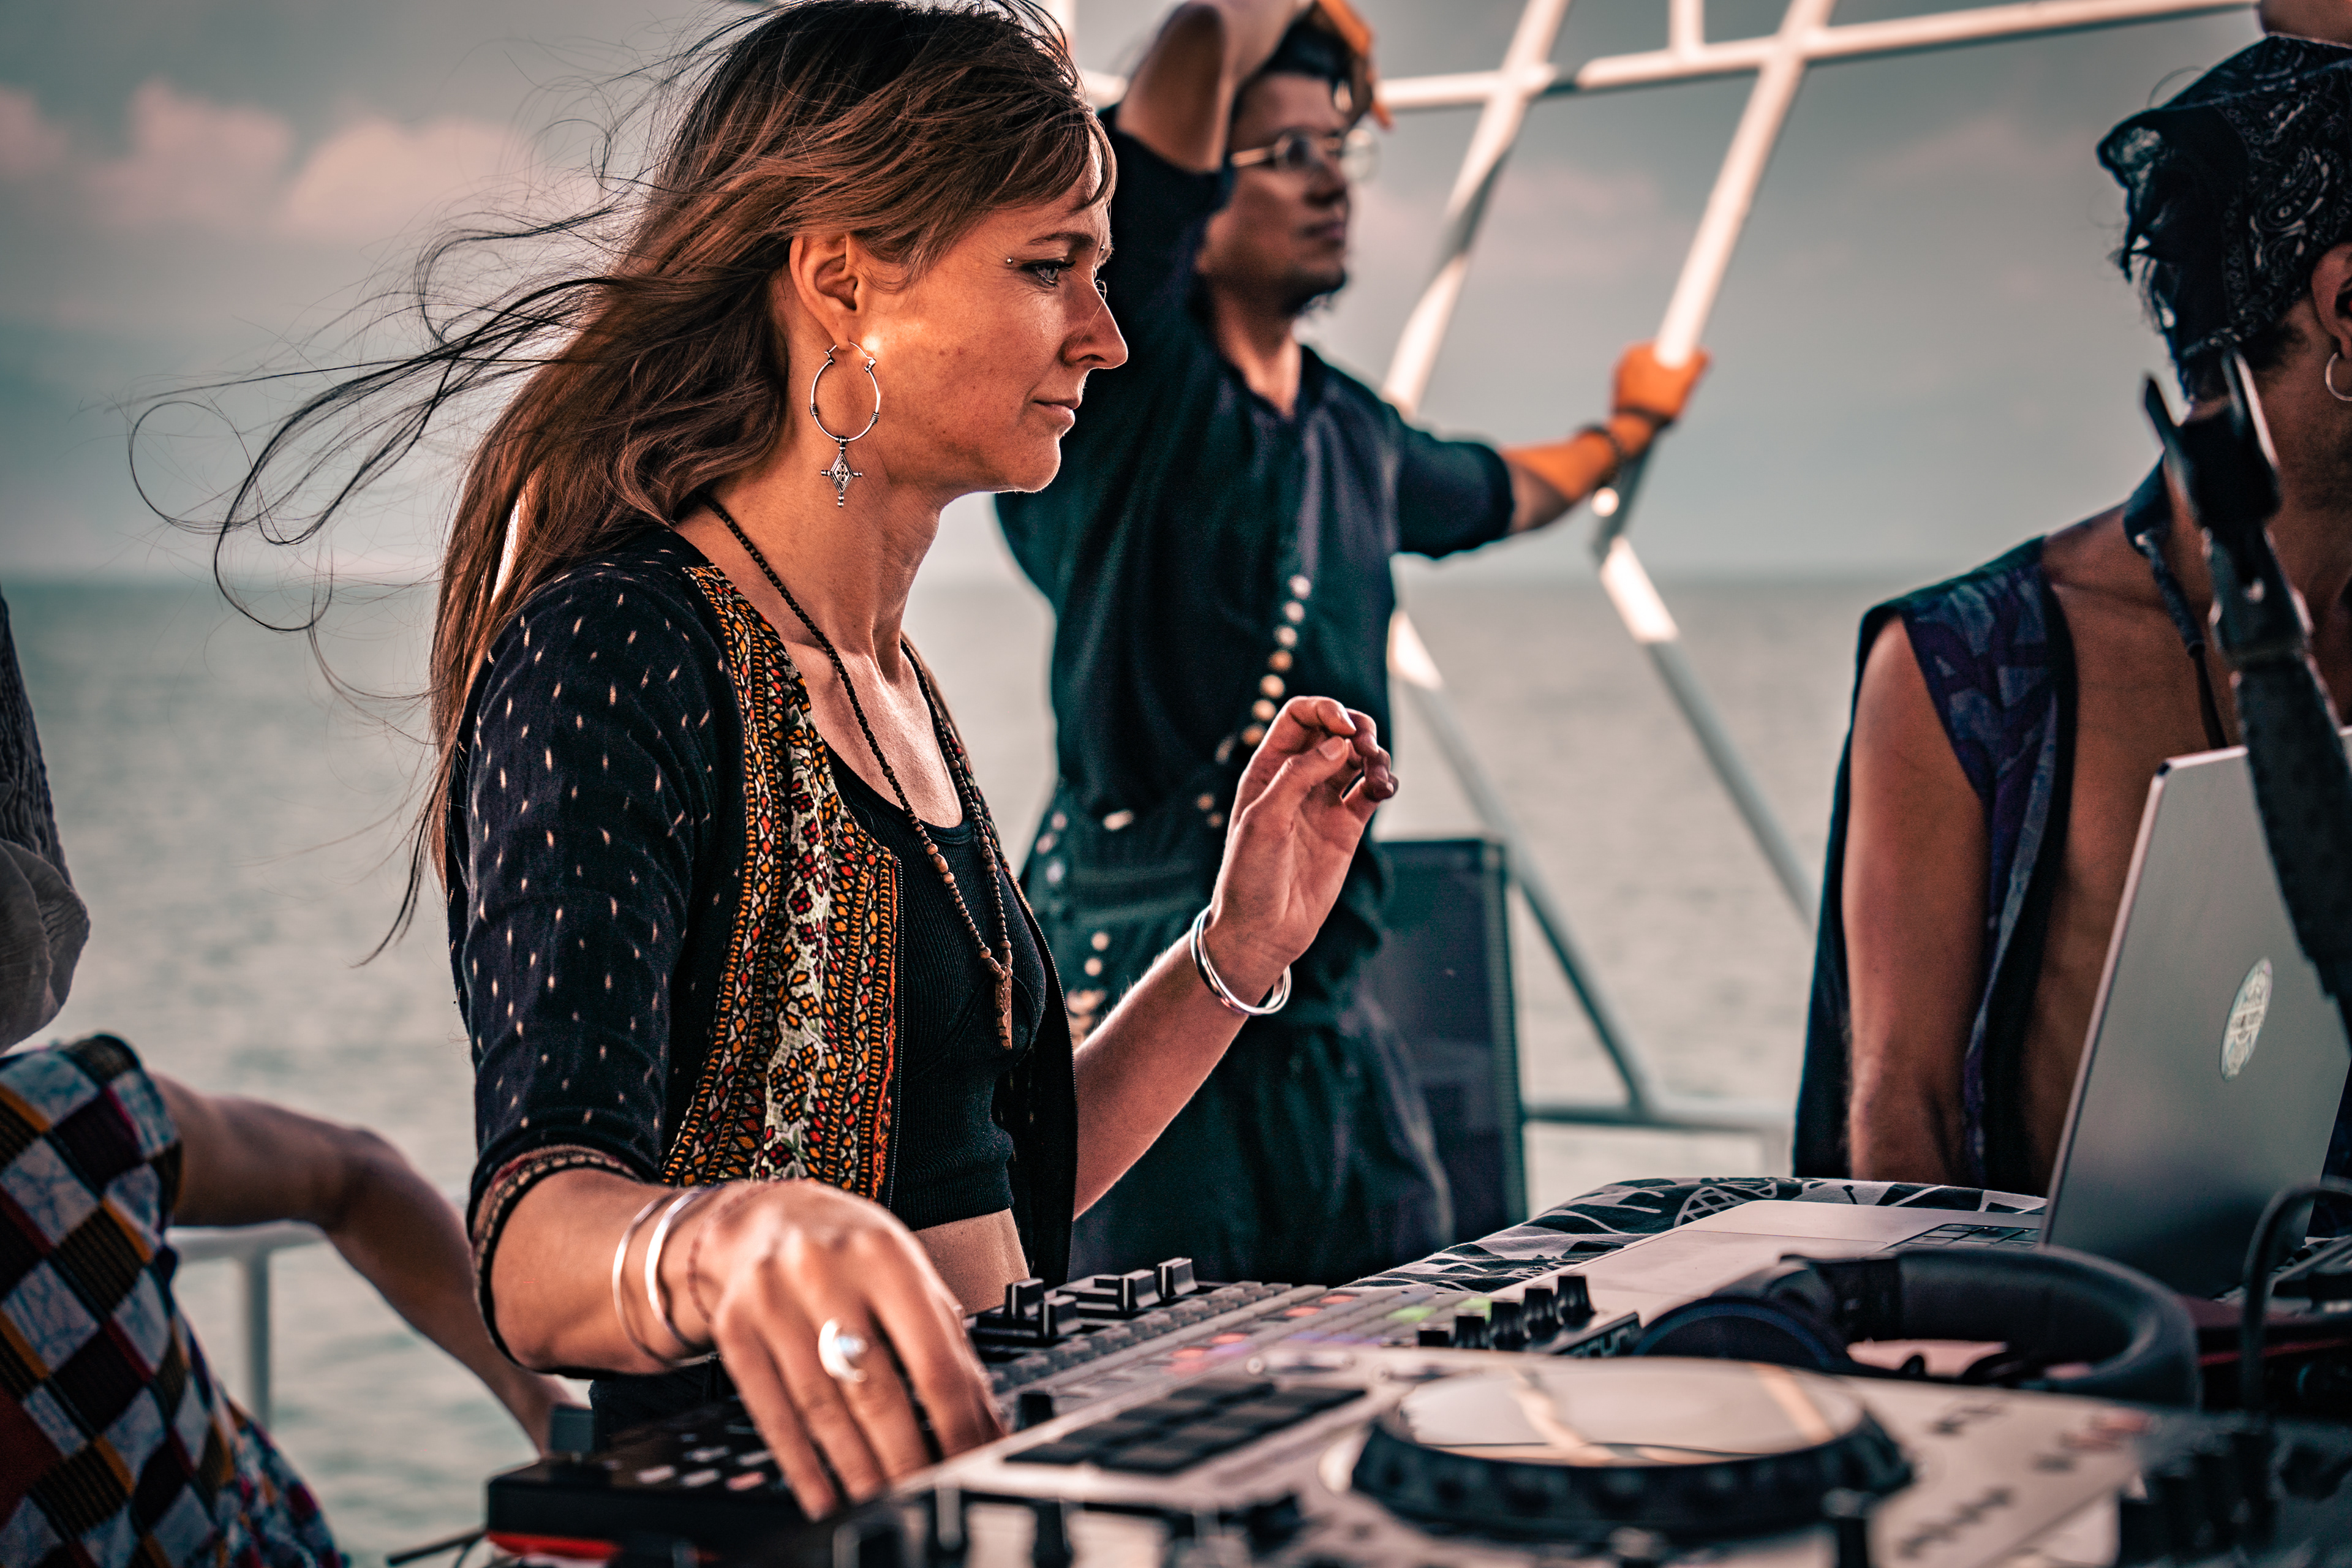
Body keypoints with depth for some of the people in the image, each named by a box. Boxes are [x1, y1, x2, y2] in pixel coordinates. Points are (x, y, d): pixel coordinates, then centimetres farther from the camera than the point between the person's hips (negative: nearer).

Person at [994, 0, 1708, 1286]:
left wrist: (1620, 435, 57)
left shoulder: (1353, 439, 16)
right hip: (1140, 988, -7)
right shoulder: (1135, 382, -7)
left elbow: (1493, 493, 41)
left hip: (1321, 994, 7)